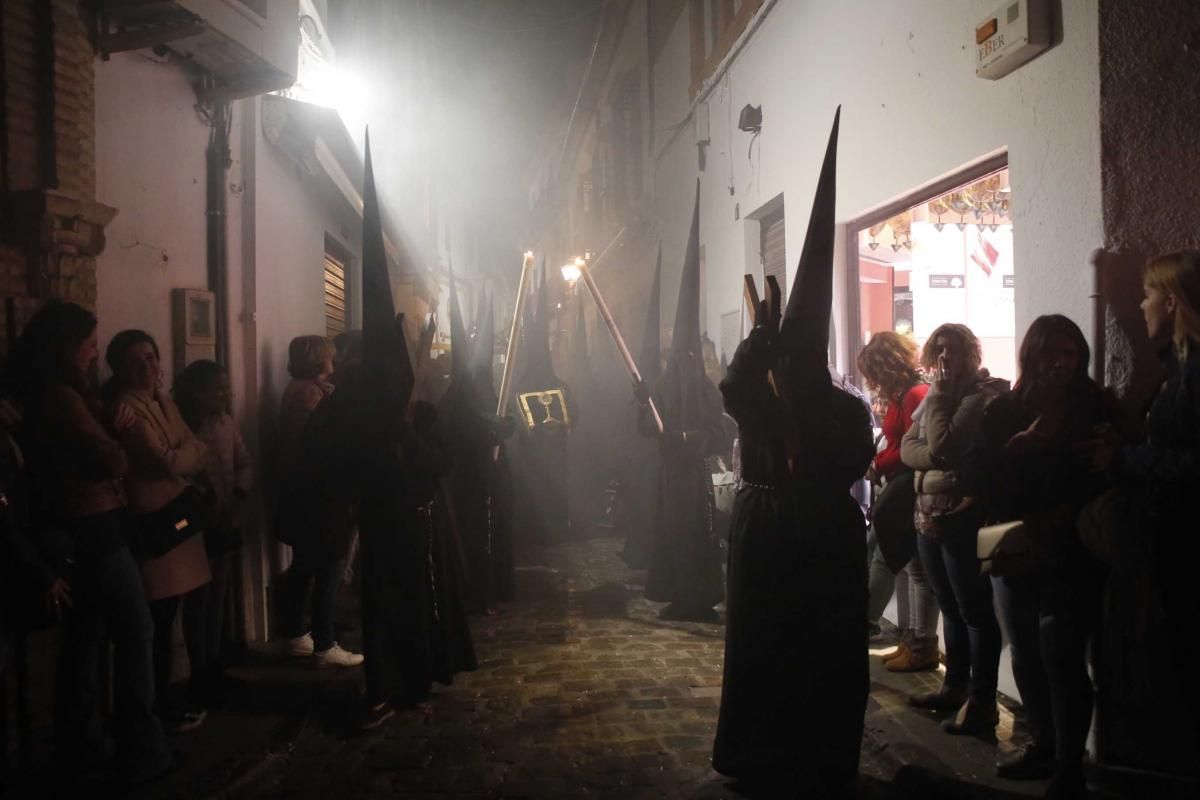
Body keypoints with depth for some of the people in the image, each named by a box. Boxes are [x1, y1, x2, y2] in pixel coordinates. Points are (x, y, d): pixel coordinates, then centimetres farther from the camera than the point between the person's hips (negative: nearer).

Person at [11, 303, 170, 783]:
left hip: (74, 531, 10)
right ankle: (142, 751, 0)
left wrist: (111, 430, -8)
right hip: (92, 531, -10)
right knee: (135, 633, -4)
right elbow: (113, 463, -17)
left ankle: (80, 745, 24)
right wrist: (115, 438, 3)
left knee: (84, 637, 15)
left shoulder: (47, 396, 14)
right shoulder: (62, 396, -17)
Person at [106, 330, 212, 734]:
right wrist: (187, 453, 0)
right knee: (163, 613, -2)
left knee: (197, 599, 16)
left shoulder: (163, 400, 13)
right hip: (155, 519, -9)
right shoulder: (125, 407, -15)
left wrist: (179, 459, -11)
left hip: (183, 510, 9)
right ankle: (164, 704, 12)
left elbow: (198, 450, 8)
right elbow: (168, 462, -20)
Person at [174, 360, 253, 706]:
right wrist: (205, 504, -15)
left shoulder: (227, 422, 6)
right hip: (198, 526, -6)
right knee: (199, 601, 2)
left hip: (228, 524, 7)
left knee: (219, 598, 15)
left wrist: (238, 499, -7)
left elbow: (245, 463, 8)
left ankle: (215, 667, 27)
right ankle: (201, 674, 13)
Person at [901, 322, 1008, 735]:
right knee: (950, 607, 16)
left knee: (975, 610, -3)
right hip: (929, 513, 8)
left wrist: (939, 398, -10)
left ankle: (982, 701, 2)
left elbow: (943, 446, -21)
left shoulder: (984, 395, -11)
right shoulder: (935, 396, 14)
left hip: (964, 516, -8)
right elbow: (908, 448, 5)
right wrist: (938, 459, -14)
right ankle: (955, 685, 27)